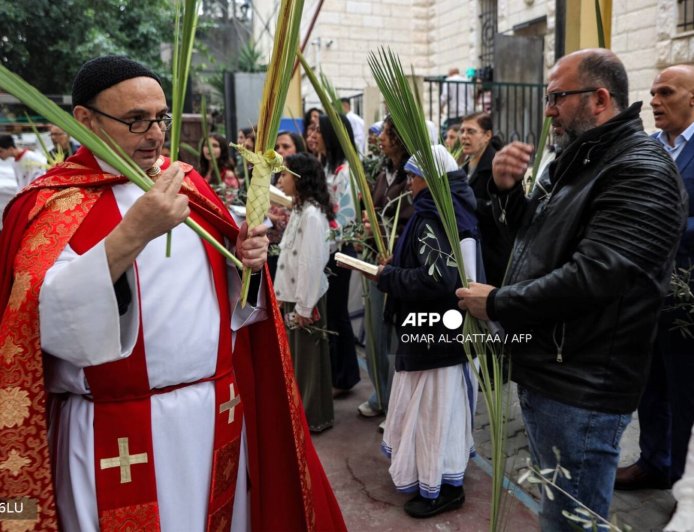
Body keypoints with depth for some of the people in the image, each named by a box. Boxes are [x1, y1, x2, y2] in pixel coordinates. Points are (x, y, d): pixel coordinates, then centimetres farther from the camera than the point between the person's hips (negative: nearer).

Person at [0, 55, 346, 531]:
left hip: (215, 411, 5)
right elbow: (46, 315, -24)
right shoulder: (51, 203, -8)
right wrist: (133, 232, -34)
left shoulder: (187, 182, 7)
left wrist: (244, 256, -6)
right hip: (120, 432, -4)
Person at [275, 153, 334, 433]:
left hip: (306, 298, -9)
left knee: (309, 356, 4)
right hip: (293, 295, 9)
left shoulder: (312, 214, -19)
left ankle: (315, 416, 20)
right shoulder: (299, 210, 11)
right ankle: (299, 410, 32)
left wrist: (304, 305, -20)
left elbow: (312, 262, -22)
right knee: (295, 355, 18)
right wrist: (283, 293, 13)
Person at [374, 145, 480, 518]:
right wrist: (395, 267, 8)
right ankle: (442, 474, 37)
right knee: (444, 404, 21)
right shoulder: (456, 207, 8)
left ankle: (441, 486, 21)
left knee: (433, 407, 4)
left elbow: (435, 279, -30)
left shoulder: (432, 217, -21)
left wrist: (387, 276, -16)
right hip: (447, 325, 10)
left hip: (434, 330, -10)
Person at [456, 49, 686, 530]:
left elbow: (592, 276, -30)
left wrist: (497, 303, -18)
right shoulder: (577, 158, 12)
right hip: (542, 373, 9)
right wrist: (508, 189, -2)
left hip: (580, 391, -9)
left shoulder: (641, 172, -19)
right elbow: (534, 234, 18)